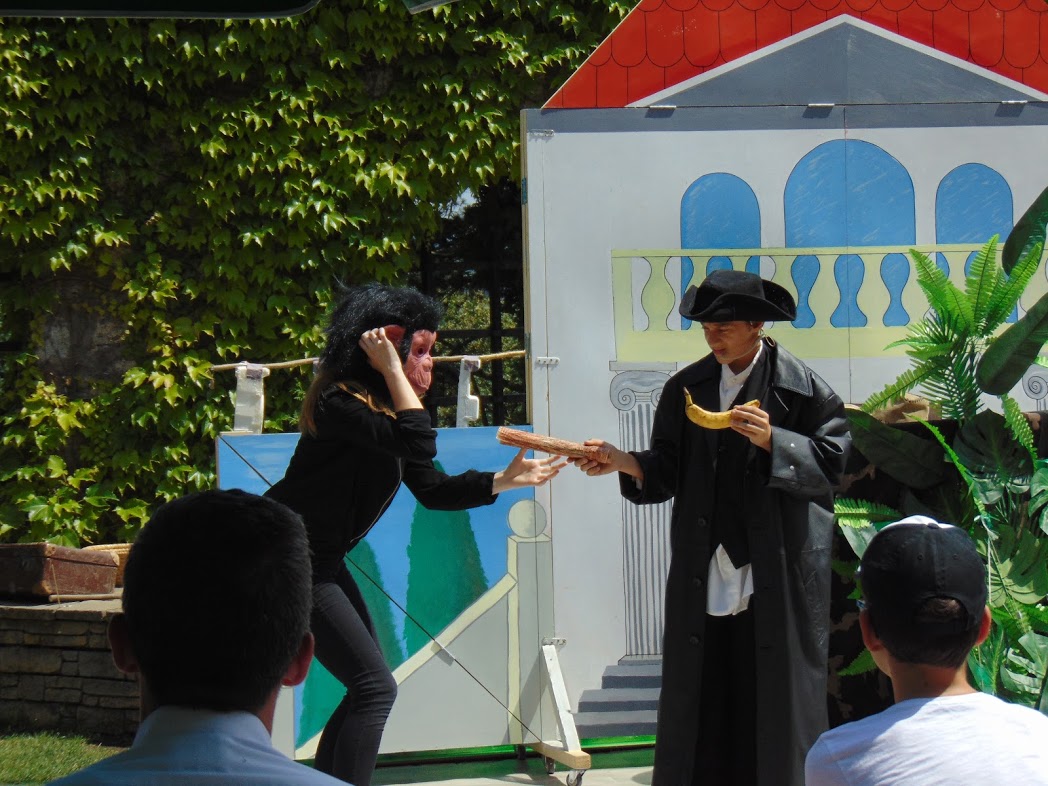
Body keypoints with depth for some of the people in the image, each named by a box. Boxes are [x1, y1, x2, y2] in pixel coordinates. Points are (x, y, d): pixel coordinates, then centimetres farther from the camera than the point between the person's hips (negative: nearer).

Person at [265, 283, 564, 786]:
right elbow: (420, 443, -35)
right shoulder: (340, 404, -21)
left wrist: (508, 480, 3)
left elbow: (433, 490, 10)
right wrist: (390, 368, -27)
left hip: (320, 564, 10)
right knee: (374, 687, -12)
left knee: (369, 686, 11)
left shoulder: (385, 409, 9)